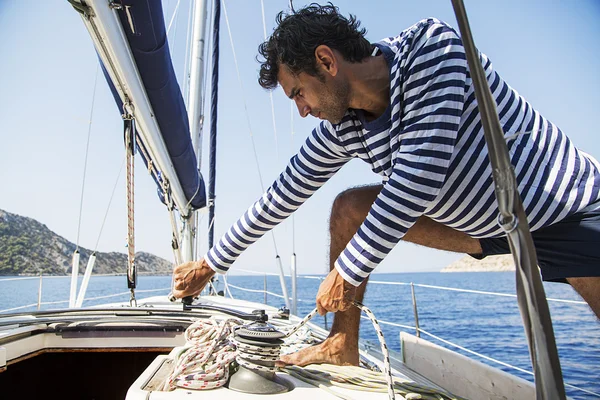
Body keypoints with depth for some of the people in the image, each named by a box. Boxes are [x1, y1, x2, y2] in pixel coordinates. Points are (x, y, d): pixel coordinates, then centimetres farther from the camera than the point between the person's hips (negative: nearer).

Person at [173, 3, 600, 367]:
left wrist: (347, 270, -25)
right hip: (482, 222, 5)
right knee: (350, 209, -7)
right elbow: (280, 198, -4)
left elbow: (419, 175, -34)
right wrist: (211, 264, 4)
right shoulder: (340, 129, -10)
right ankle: (344, 345, 2)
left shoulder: (430, 43, -26)